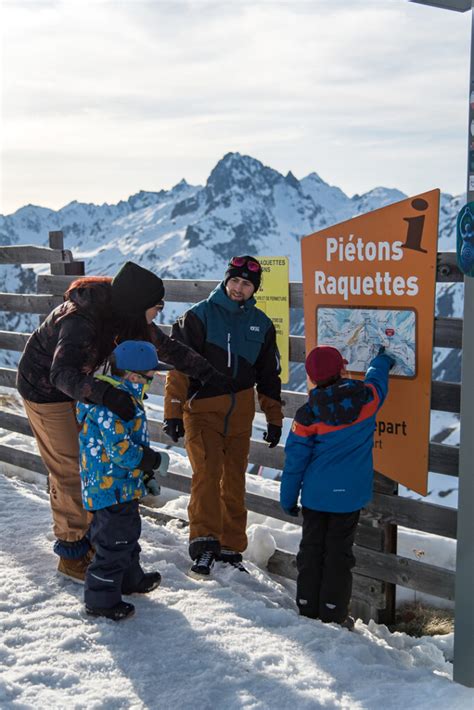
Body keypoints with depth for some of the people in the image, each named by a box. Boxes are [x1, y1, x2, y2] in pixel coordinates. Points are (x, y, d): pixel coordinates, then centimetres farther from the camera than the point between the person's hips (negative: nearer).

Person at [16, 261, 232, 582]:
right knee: (71, 470, -3)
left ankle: (86, 534, 27)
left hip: (76, 386, 8)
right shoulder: (80, 320, -37)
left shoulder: (124, 312, -13)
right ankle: (71, 554, 11)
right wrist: (107, 394, -62)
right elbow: (61, 374, -48)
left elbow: (167, 346, -3)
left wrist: (209, 373, -4)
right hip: (45, 389, -8)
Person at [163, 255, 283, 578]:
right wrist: (173, 412, -11)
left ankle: (230, 547, 17)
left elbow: (269, 375, 16)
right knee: (208, 470, -20)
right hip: (202, 409, -4)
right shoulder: (200, 315, -4)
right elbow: (178, 366, -7)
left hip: (240, 414, 4)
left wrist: (274, 418, 16)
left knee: (235, 480, 7)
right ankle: (204, 542, -19)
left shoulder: (261, 324, 9)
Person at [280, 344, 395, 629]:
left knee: (311, 549, 13)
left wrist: (288, 498, 6)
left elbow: (295, 459, -5)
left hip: (315, 495, 0)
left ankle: (308, 607, 21)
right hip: (350, 495, 0)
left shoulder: (308, 414, -10)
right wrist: (383, 359, 40)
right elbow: (377, 380, 18)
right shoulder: (367, 398, -8)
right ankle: (333, 613, 13)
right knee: (339, 552, 8)